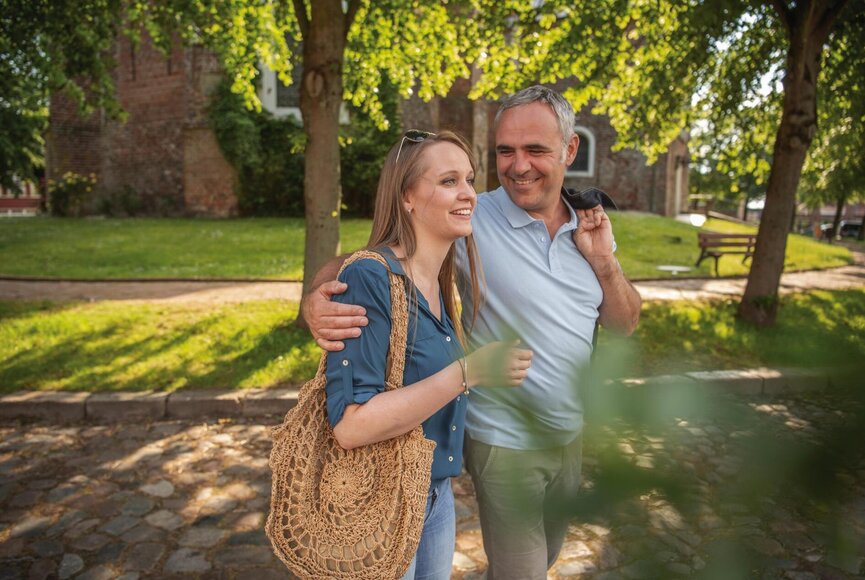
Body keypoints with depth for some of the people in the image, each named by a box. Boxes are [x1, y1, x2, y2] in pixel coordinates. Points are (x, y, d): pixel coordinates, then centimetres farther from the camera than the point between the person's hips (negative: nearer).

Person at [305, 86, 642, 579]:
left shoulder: (588, 228, -2)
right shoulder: (470, 223, -20)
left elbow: (625, 323, 4)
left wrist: (603, 261, -13)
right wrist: (318, 300, -42)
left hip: (570, 435, 6)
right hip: (506, 445, -6)